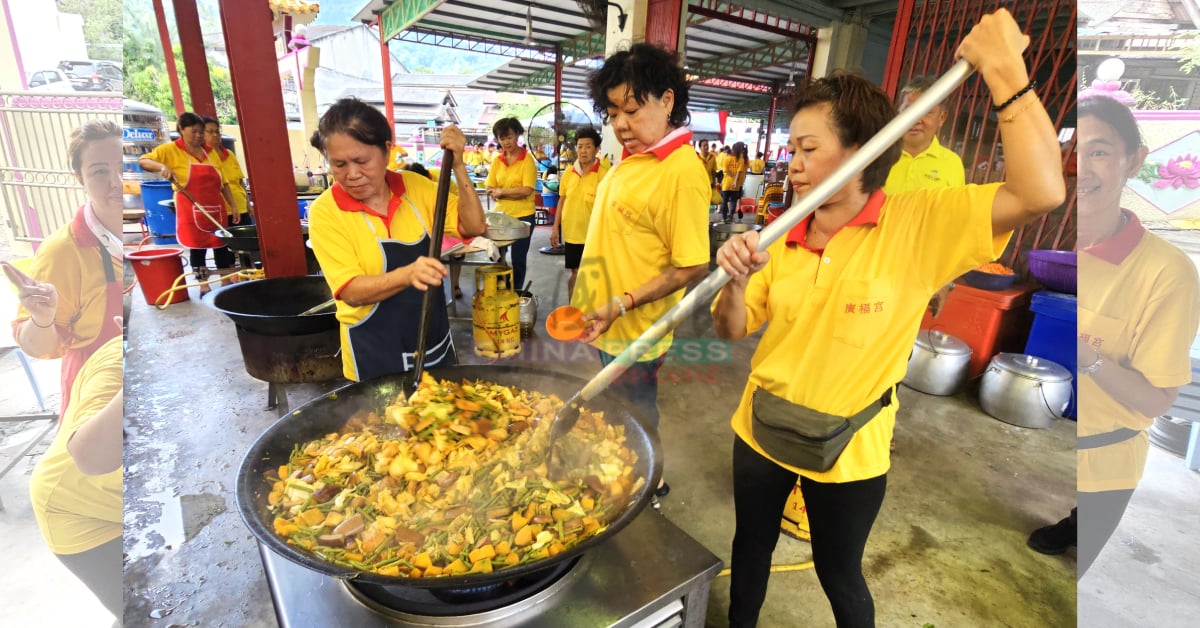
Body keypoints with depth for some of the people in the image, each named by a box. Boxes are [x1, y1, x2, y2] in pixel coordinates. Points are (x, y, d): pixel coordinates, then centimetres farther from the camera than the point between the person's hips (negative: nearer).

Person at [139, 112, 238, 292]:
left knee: (221, 245, 7)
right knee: (198, 246, 3)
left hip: (216, 209, 4)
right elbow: (143, 161, -5)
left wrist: (233, 206, 8)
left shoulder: (210, 153, 12)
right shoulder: (170, 150, 0)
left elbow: (222, 183, 13)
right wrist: (161, 166, -24)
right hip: (192, 211, -4)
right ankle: (203, 285, 12)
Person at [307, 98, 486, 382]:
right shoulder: (325, 211, -14)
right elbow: (351, 291, -21)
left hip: (435, 341, 4)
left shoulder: (415, 186, -3)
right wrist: (407, 274, -38)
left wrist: (458, 167, -21)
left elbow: (473, 226, -9)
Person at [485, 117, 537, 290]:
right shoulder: (496, 160, 5)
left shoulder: (527, 159, -8)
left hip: (523, 216, -4)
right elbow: (490, 190, 2)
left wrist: (501, 192, -11)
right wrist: (514, 193, -15)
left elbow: (527, 190, -16)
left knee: (518, 259, 8)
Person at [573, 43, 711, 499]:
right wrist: (599, 306, 15)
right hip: (607, 323, 9)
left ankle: (650, 485, 39)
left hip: (634, 334, -9)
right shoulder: (632, 158, 5)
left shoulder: (682, 172, -22)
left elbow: (691, 268, -22)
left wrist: (621, 305, -27)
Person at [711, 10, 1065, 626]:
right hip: (760, 431, 4)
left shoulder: (917, 224, -14)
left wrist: (1005, 69, -26)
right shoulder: (781, 240, -5)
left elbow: (1041, 192, -29)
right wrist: (736, 281, -24)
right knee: (750, 549, 25)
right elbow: (731, 330, -3)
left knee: (840, 576, 21)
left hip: (847, 452, -3)